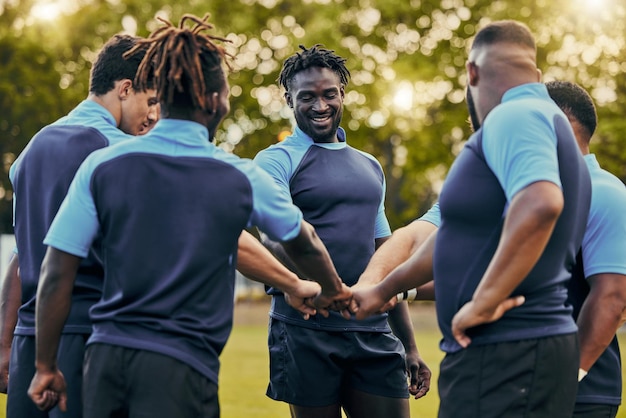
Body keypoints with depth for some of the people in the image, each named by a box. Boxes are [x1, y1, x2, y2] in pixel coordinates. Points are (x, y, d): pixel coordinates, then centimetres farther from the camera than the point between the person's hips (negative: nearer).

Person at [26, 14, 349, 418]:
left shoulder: (102, 166, 0)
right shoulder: (240, 178, 0)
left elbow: (56, 276, -1)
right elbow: (305, 244, 18)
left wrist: (46, 367, 9)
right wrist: (332, 290, 39)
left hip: (106, 358, 3)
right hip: (182, 369, -2)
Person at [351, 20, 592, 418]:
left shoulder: (514, 116, -12)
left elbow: (540, 204, -32)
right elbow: (457, 237, 27)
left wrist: (482, 303, -26)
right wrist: (383, 291, 35)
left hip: (508, 359, -9)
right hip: (495, 354, 9)